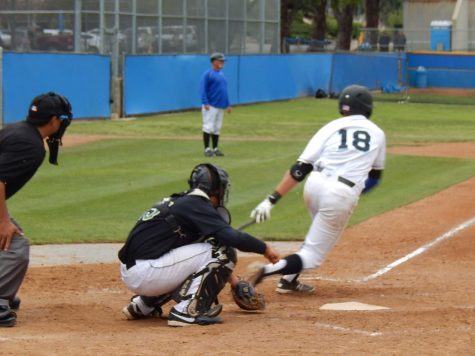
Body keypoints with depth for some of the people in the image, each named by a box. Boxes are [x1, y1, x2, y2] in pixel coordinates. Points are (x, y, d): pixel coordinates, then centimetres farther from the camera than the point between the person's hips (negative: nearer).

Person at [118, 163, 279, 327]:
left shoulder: (176, 202, 20)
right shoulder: (196, 205, -7)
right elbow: (233, 238, -16)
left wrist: (228, 274, 30)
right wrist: (264, 248, -1)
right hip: (146, 274, -9)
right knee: (222, 251, -7)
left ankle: (144, 305, 23)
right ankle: (187, 312, -11)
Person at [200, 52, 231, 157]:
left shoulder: (221, 74, 17)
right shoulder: (207, 74, -8)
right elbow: (202, 89, -14)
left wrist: (228, 104, 20)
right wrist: (205, 103, -23)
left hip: (221, 106, 8)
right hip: (210, 106, -8)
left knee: (217, 128, 10)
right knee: (208, 127, -8)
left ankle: (215, 149, 15)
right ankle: (207, 149, -6)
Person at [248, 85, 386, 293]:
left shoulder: (332, 127, 12)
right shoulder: (377, 133, 15)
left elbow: (300, 169, 3)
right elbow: (375, 176, 27)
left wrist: (271, 200, 0)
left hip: (314, 186, 3)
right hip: (344, 196, -3)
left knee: (320, 235, 32)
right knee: (313, 255, 3)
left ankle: (290, 280, 22)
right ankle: (267, 271, -20)